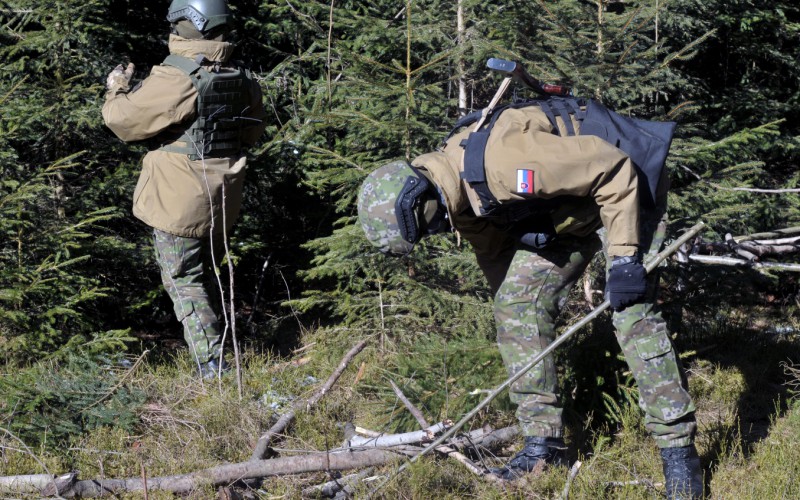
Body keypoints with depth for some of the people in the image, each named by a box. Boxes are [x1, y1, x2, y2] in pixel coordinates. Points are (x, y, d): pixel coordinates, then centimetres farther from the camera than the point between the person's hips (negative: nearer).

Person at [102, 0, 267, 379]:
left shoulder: (175, 79, -19)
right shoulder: (243, 79, 3)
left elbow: (124, 120, -14)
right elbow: (253, 133, 18)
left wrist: (117, 89, 6)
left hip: (179, 203, -7)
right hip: (222, 202, 7)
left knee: (184, 284, 1)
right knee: (204, 278, 21)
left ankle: (213, 369, -5)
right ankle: (214, 358, 27)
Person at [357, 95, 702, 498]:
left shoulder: (501, 159, -38)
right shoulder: (456, 191, -9)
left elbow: (614, 170, -32)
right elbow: (492, 249, 10)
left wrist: (623, 257, -30)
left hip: (622, 186, -8)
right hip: (565, 209, 8)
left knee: (632, 312, -19)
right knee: (517, 303, -2)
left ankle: (678, 447, -10)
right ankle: (543, 443, 3)